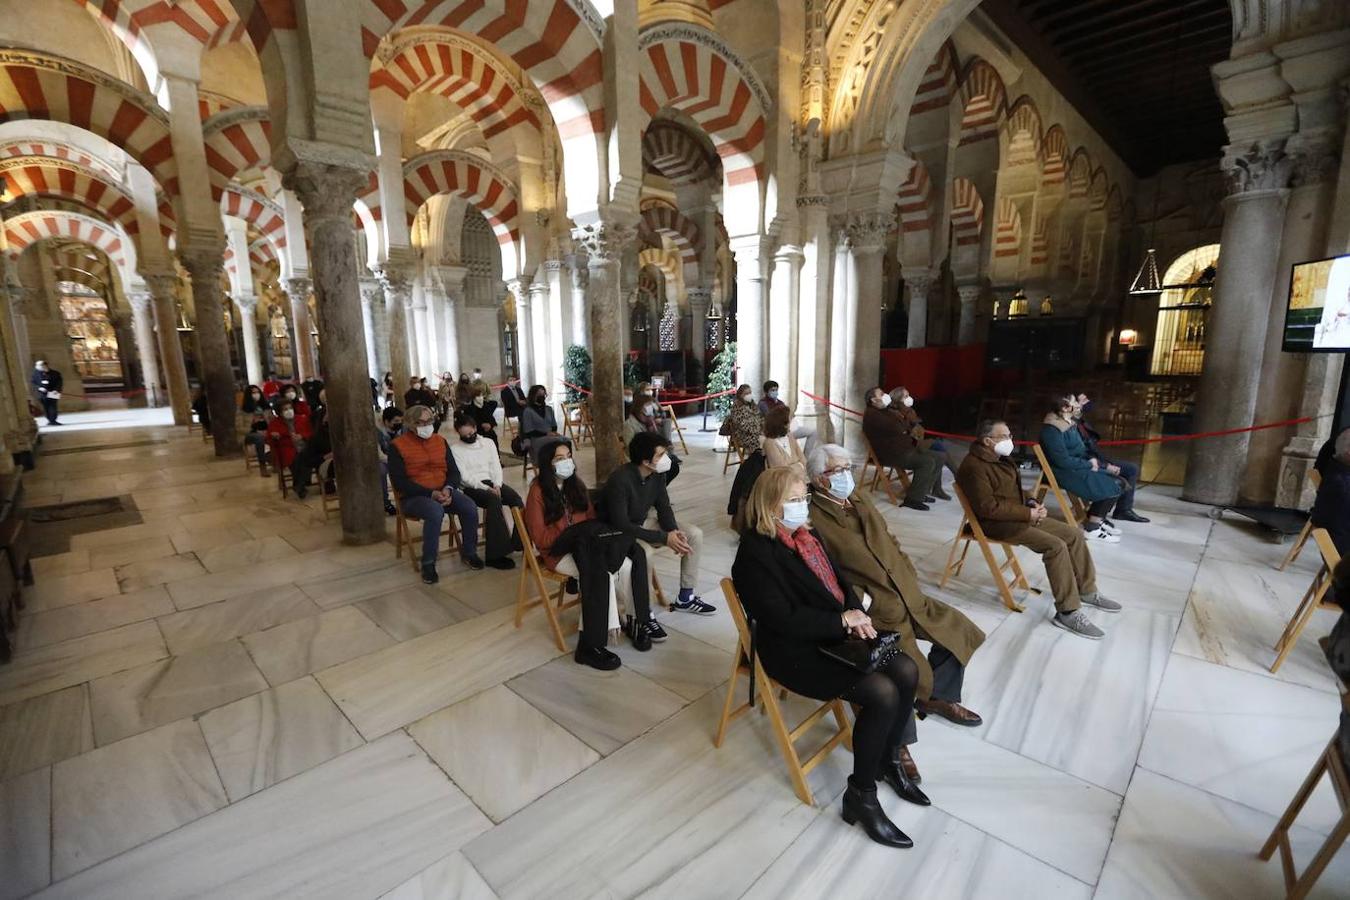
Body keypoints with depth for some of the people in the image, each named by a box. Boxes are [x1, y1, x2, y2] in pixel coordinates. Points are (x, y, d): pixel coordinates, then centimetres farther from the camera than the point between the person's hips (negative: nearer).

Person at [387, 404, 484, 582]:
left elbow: (453, 471, 8)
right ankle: (428, 564, -21)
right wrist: (431, 493, -20)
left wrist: (448, 489, -15)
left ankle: (469, 552, 0)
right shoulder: (397, 446, -6)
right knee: (436, 512, -36)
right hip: (414, 496, -4)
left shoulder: (440, 441, 9)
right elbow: (399, 482, -12)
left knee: (470, 507, -22)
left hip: (443, 491, 5)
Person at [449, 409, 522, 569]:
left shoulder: (488, 443, 14)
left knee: (515, 497, -27)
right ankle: (496, 554, -33)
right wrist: (486, 488, -19)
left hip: (492, 483, 4)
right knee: (495, 500, -35)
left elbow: (496, 467, 8)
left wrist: (496, 486, -11)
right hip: (472, 487, -4)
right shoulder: (455, 449, 1)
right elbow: (464, 477, -8)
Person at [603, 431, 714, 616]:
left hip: (645, 521, 8)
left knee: (694, 534, -4)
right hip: (620, 532, -7)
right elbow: (621, 525, -32)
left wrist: (673, 531, -20)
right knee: (644, 553, -38)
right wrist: (664, 538, -32)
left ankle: (685, 598, 8)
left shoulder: (658, 473, -10)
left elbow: (663, 508, 1)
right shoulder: (619, 480, -32)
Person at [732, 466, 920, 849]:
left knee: (907, 672, -4)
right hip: (794, 651, -8)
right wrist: (843, 620, -18)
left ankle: (888, 758, 19)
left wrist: (856, 612, -6)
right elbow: (783, 620, -23)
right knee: (882, 693, -21)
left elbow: (838, 580, 14)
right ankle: (860, 796, -1)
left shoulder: (805, 534, 8)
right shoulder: (756, 552, -19)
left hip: (834, 634, 9)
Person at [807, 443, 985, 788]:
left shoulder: (860, 498, 9)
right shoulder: (813, 518, -17)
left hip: (907, 595, 9)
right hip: (872, 611, -9)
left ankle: (937, 696, 36)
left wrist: (910, 583, 8)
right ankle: (898, 744, 3)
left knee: (960, 632, 14)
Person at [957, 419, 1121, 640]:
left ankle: (1087, 591, 22)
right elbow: (988, 507, -26)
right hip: (997, 523, -10)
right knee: (1055, 546, -24)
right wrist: (1028, 514, -19)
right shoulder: (974, 466, -21)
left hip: (1020, 515, 10)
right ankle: (1068, 612, -16)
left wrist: (1032, 504, 3)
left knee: (1074, 534, 6)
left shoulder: (1000, 459, 13)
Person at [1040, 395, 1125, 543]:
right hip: (1064, 472, -10)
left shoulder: (1068, 423, 9)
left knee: (1119, 482, 2)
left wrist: (1091, 459, 3)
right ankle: (1092, 529, -7)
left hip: (1077, 467, 10)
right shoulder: (1052, 430, -21)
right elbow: (1063, 461, -24)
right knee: (1111, 486, -15)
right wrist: (1089, 465, -14)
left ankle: (1097, 520, 12)